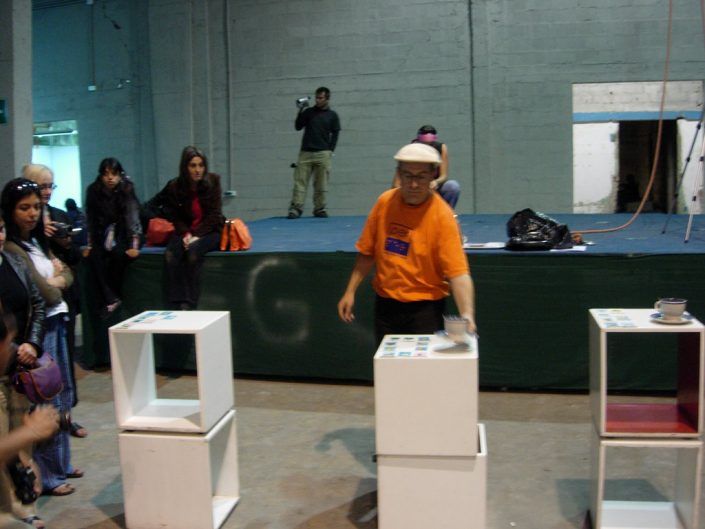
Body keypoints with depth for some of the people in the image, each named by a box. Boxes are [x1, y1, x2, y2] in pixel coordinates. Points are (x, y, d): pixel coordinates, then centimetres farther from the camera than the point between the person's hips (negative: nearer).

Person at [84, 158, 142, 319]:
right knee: (94, 256, -26)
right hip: (102, 237, 3)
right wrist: (89, 245, -6)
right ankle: (111, 299, -31)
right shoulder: (93, 191, -2)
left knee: (118, 254, -32)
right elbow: (91, 221, 1)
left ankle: (110, 299, -21)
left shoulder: (126, 190, -11)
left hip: (123, 236, -3)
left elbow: (133, 219, -19)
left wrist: (134, 246, -28)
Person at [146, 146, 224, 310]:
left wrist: (197, 235, -17)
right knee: (170, 255, -28)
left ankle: (190, 304, -29)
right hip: (185, 231, 3)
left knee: (193, 251, -33)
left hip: (209, 231, -2)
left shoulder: (213, 181, -7)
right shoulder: (175, 186, -3)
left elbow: (214, 214, -8)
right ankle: (179, 304, -32)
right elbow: (176, 216, 4)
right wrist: (185, 234, -15)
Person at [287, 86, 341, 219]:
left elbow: (335, 134, 8)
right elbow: (298, 127, 5)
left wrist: (331, 150, -1)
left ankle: (319, 209, 7)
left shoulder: (332, 115, 9)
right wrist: (300, 112, -6)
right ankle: (295, 209, -10)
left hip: (322, 154, -1)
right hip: (305, 152, 1)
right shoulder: (309, 112, 10)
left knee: (321, 183, -1)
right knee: (300, 181, -6)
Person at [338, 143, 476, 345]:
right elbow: (367, 253, 8)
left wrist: (467, 316, -34)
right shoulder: (385, 202, -2)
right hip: (385, 304, 4)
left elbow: (458, 273, -22)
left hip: (424, 308, -4)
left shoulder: (442, 215, -16)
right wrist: (350, 291, 7)